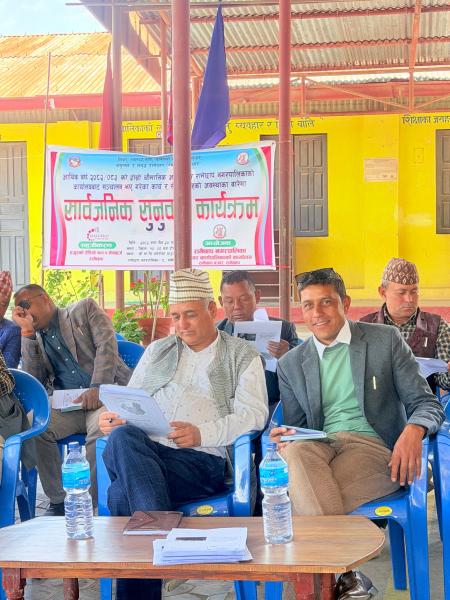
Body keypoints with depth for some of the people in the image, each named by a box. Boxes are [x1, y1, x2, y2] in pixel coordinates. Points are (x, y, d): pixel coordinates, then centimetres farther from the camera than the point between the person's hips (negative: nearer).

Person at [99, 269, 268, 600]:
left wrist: (202, 434, -17)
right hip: (143, 449, 4)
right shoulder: (158, 351, 28)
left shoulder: (243, 356, 14)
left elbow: (253, 414, 0)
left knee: (124, 492, -32)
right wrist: (113, 418, -1)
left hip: (201, 458, -4)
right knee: (122, 436, -35)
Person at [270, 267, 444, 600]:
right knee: (296, 450, -36)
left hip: (372, 445, -3)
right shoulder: (291, 364, 15)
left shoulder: (386, 340, 7)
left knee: (307, 495, -34)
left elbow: (428, 404, 4)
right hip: (319, 445, 3)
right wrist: (285, 437, -10)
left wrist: (414, 430, -20)